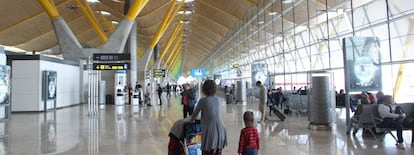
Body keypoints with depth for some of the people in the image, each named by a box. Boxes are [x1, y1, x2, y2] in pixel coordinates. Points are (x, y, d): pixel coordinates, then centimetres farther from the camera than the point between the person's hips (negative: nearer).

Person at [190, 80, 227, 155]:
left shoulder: (203, 100, -6)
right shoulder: (218, 100, 9)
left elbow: (195, 113, 8)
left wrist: (191, 120, 30)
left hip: (210, 132, -5)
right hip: (221, 132, 5)